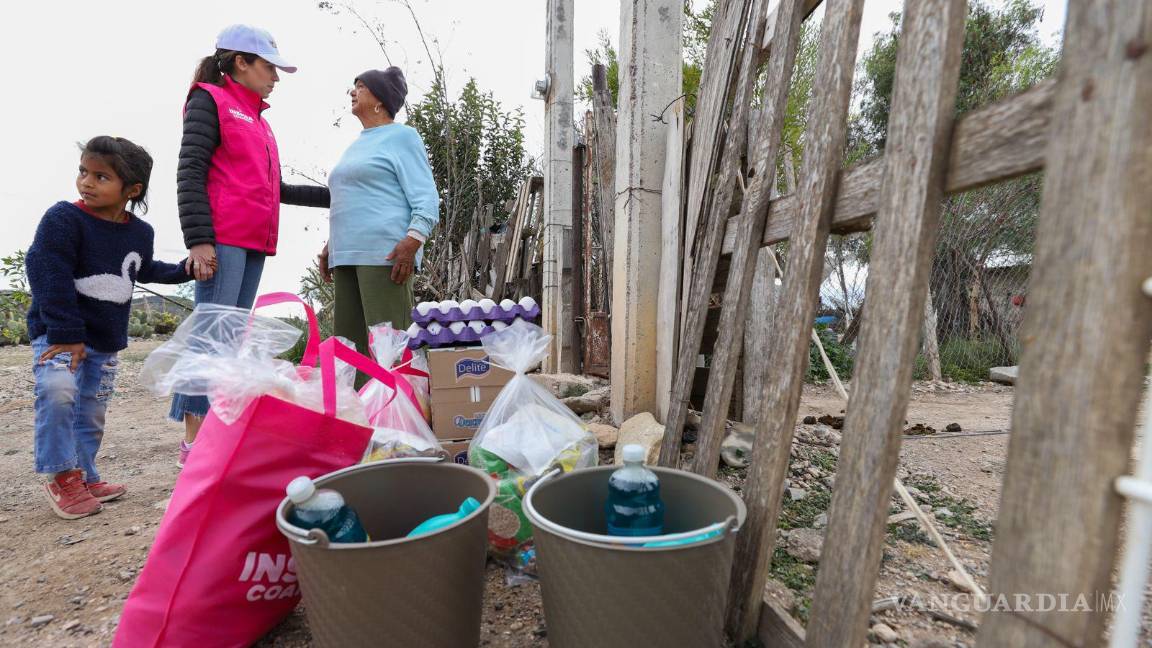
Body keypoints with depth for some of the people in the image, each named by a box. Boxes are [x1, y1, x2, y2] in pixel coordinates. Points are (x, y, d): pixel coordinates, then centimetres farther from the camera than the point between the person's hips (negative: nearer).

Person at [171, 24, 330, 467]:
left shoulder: (258, 119, 26)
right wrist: (198, 239, -18)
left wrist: (330, 197, 23)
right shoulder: (209, 100, 3)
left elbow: (276, 189, 26)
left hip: (254, 242, 8)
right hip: (222, 239, -8)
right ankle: (193, 441, -8)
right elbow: (190, 174, -8)